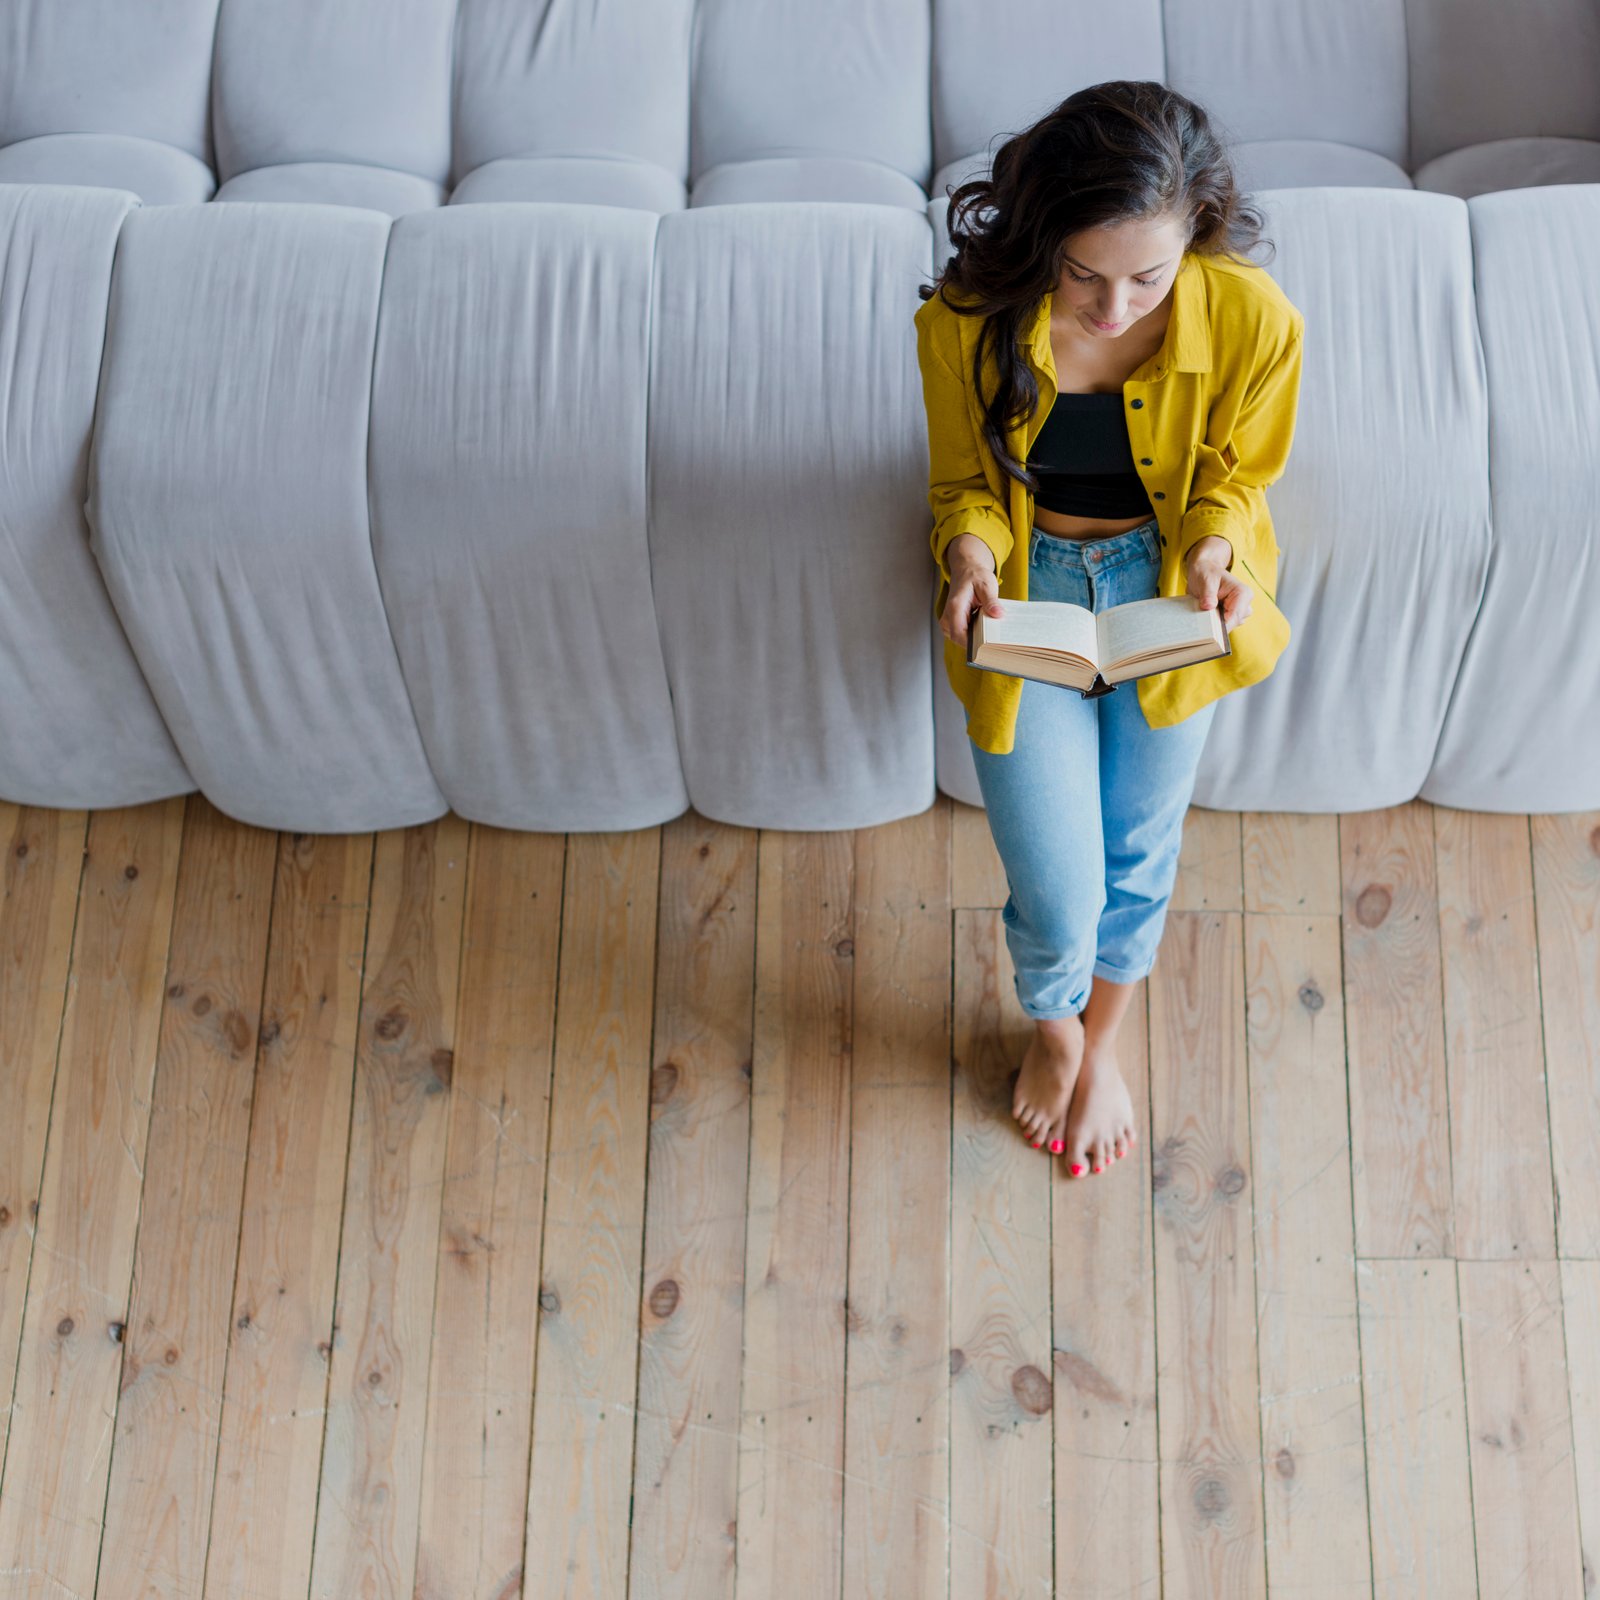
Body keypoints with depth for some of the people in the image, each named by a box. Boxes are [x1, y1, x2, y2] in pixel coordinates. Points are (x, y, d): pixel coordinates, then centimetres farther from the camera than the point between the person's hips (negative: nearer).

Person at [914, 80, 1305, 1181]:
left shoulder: (1252, 321, -23)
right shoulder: (969, 319, -24)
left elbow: (1235, 474, -3)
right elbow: (963, 480, -5)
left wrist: (1217, 551, -25)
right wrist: (970, 551, -27)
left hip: (1169, 592, 1)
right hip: (1027, 594, 0)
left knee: (1140, 856, 12)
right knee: (1056, 894, -2)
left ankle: (1104, 1039, 46)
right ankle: (1054, 1030, 37)